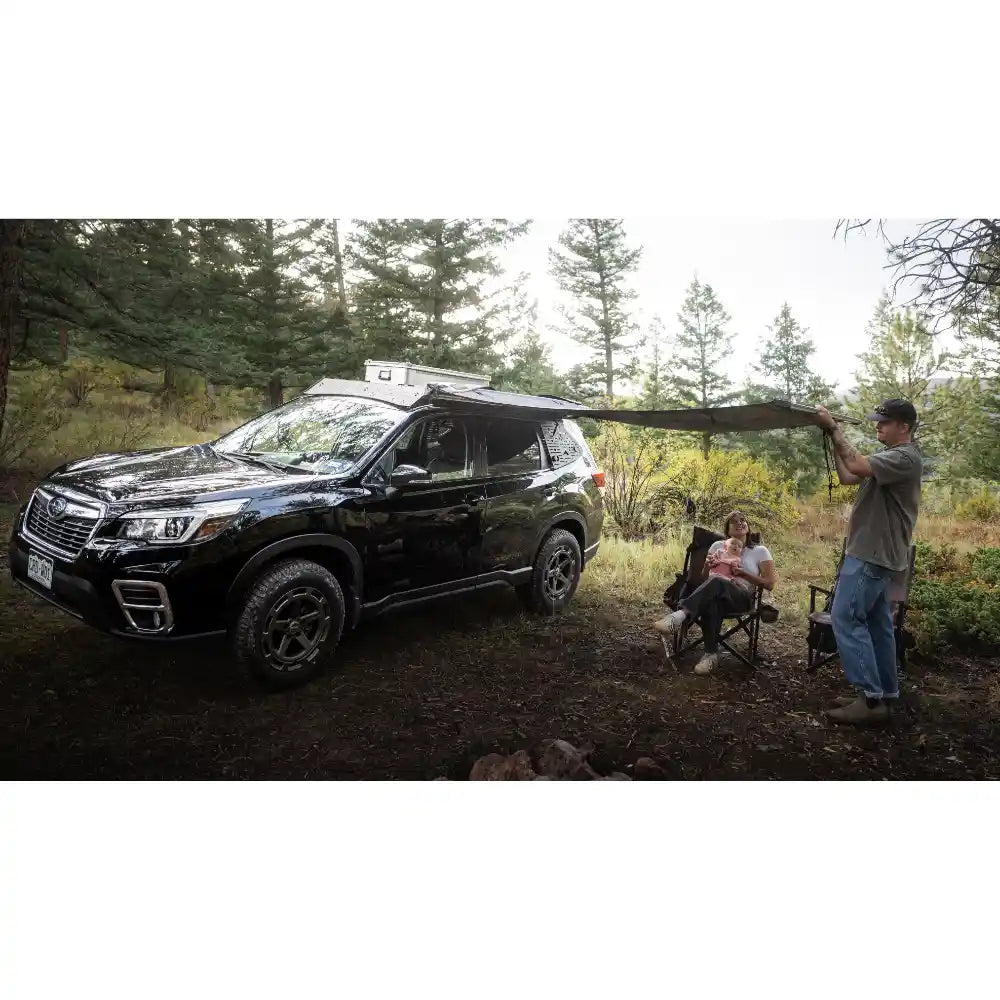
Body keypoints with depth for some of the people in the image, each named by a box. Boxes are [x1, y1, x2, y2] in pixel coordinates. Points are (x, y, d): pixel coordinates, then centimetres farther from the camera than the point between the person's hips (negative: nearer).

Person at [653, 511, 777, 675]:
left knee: (717, 582, -40)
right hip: (716, 593, 2)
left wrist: (743, 573, -5)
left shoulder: (760, 551, 15)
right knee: (711, 602, -41)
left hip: (742, 597, -2)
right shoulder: (718, 546, 22)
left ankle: (680, 616, -57)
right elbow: (704, 577, 23)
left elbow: (770, 584, 8)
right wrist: (707, 565, 0)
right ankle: (711, 654, -39)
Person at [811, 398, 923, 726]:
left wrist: (834, 428, -21)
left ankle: (870, 698, -10)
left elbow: (858, 466, -29)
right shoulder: (891, 456, 19)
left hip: (872, 554, -11)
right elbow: (847, 476, 15)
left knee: (846, 618, -12)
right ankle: (883, 693, 19)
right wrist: (834, 439, 7)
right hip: (875, 552, 11)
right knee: (877, 623, 12)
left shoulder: (905, 457, -15)